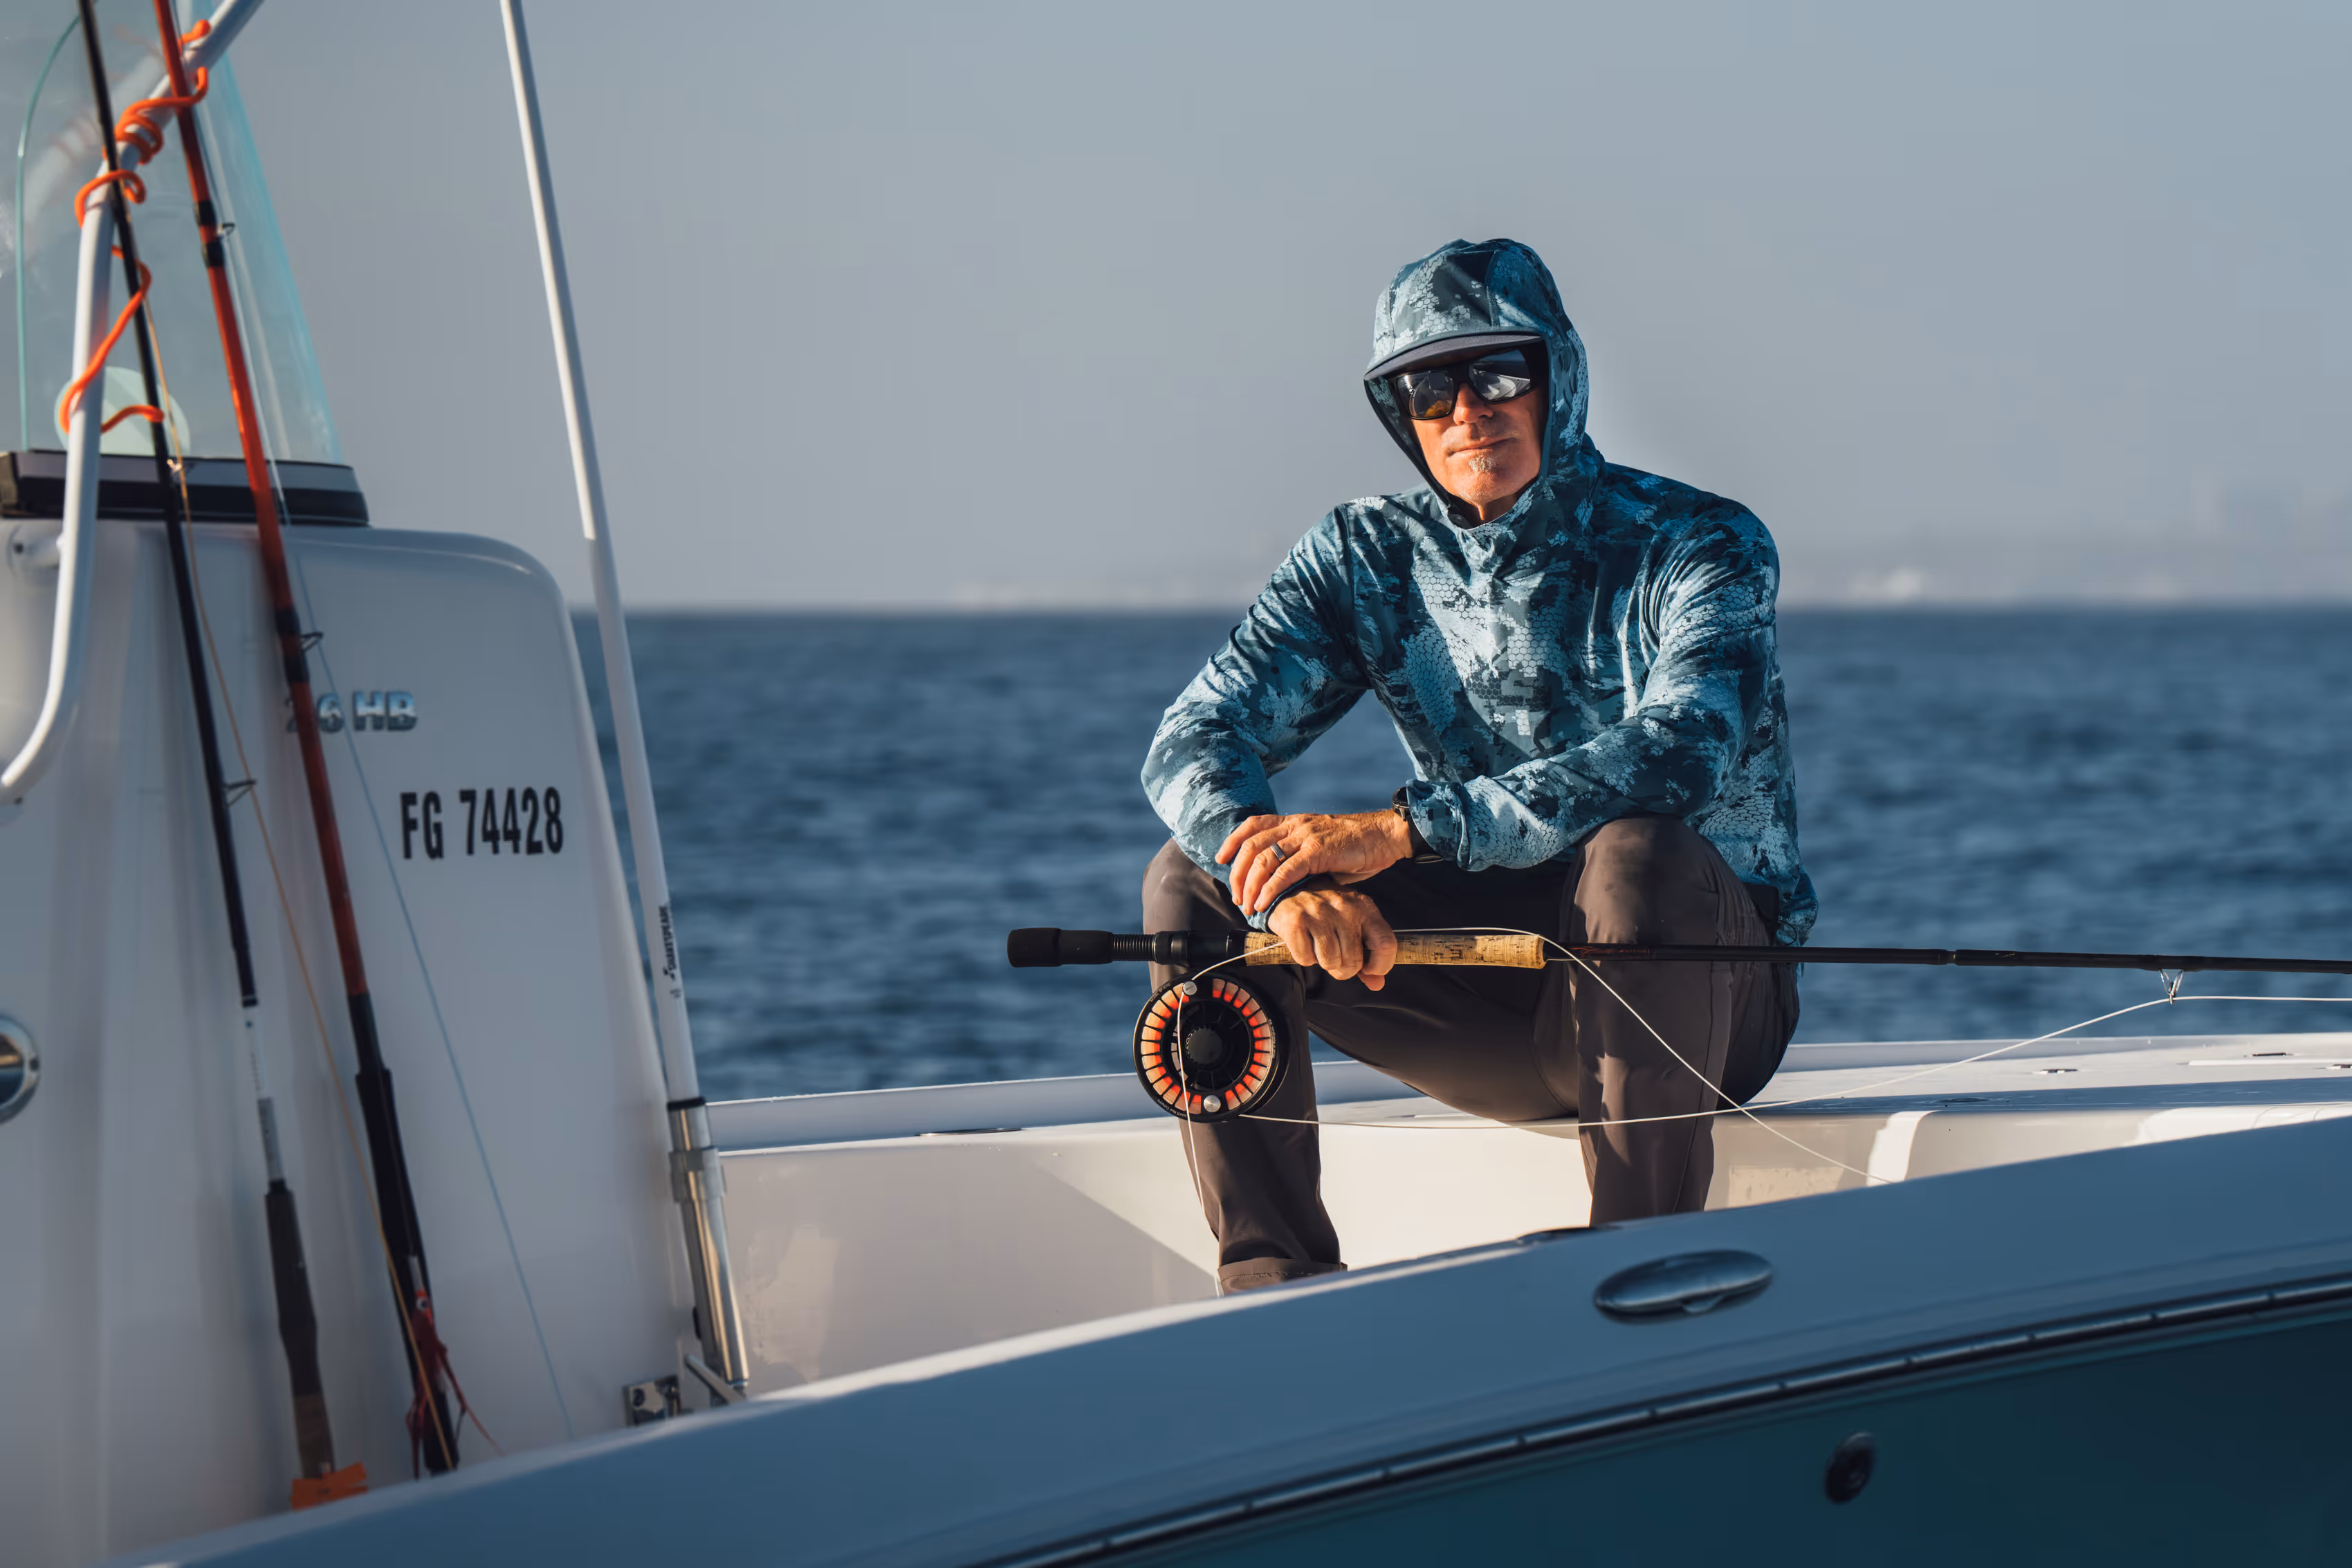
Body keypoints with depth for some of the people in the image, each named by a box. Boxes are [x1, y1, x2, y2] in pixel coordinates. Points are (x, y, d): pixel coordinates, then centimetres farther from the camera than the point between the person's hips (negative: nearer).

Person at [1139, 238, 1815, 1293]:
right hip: (1510, 998, 4)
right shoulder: (1365, 560, 2)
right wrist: (1294, 879, -33)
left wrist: (1401, 829, -38)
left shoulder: (1698, 545, -12)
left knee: (1632, 851, -37)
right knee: (1192, 881, -12)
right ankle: (1280, 1298, -16)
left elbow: (1679, 758, -31)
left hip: (1708, 978, -4)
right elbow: (1193, 744, -9)